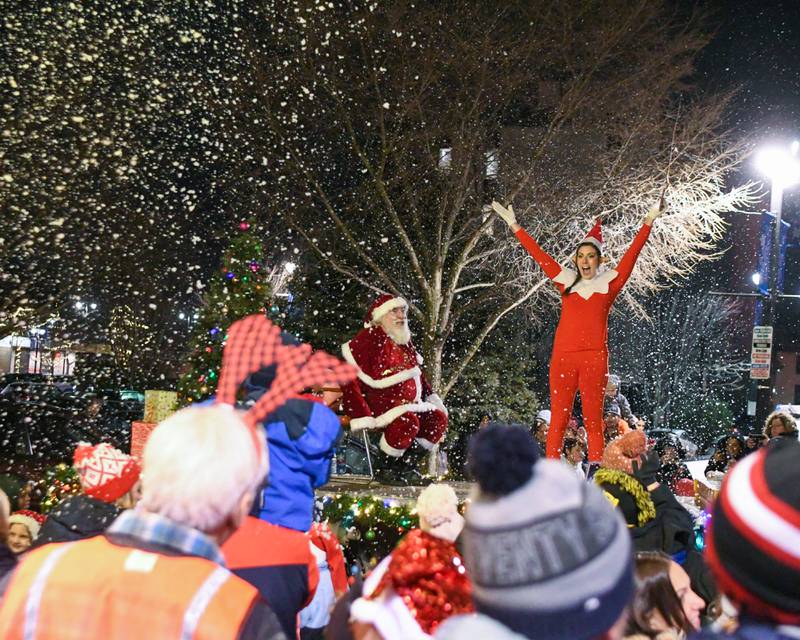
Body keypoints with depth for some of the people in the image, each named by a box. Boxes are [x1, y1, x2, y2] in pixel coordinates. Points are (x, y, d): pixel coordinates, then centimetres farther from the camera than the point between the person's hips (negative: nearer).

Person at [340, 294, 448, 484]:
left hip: (407, 402, 9)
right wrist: (363, 415, -26)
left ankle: (407, 465, 6)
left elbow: (416, 372, 25)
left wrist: (431, 397, 13)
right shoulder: (370, 338, -14)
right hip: (377, 402, -9)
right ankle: (385, 469, -11)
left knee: (438, 419, -4)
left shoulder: (404, 340, 13)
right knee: (407, 422, -33)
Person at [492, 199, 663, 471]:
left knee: (593, 421, -1)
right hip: (563, 357, 2)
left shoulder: (609, 282, 11)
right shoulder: (567, 281, 15)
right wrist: (514, 225, 18)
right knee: (558, 419, 0)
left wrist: (648, 221, 1)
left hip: (594, 358, -2)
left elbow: (632, 252, 6)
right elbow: (538, 253, 17)